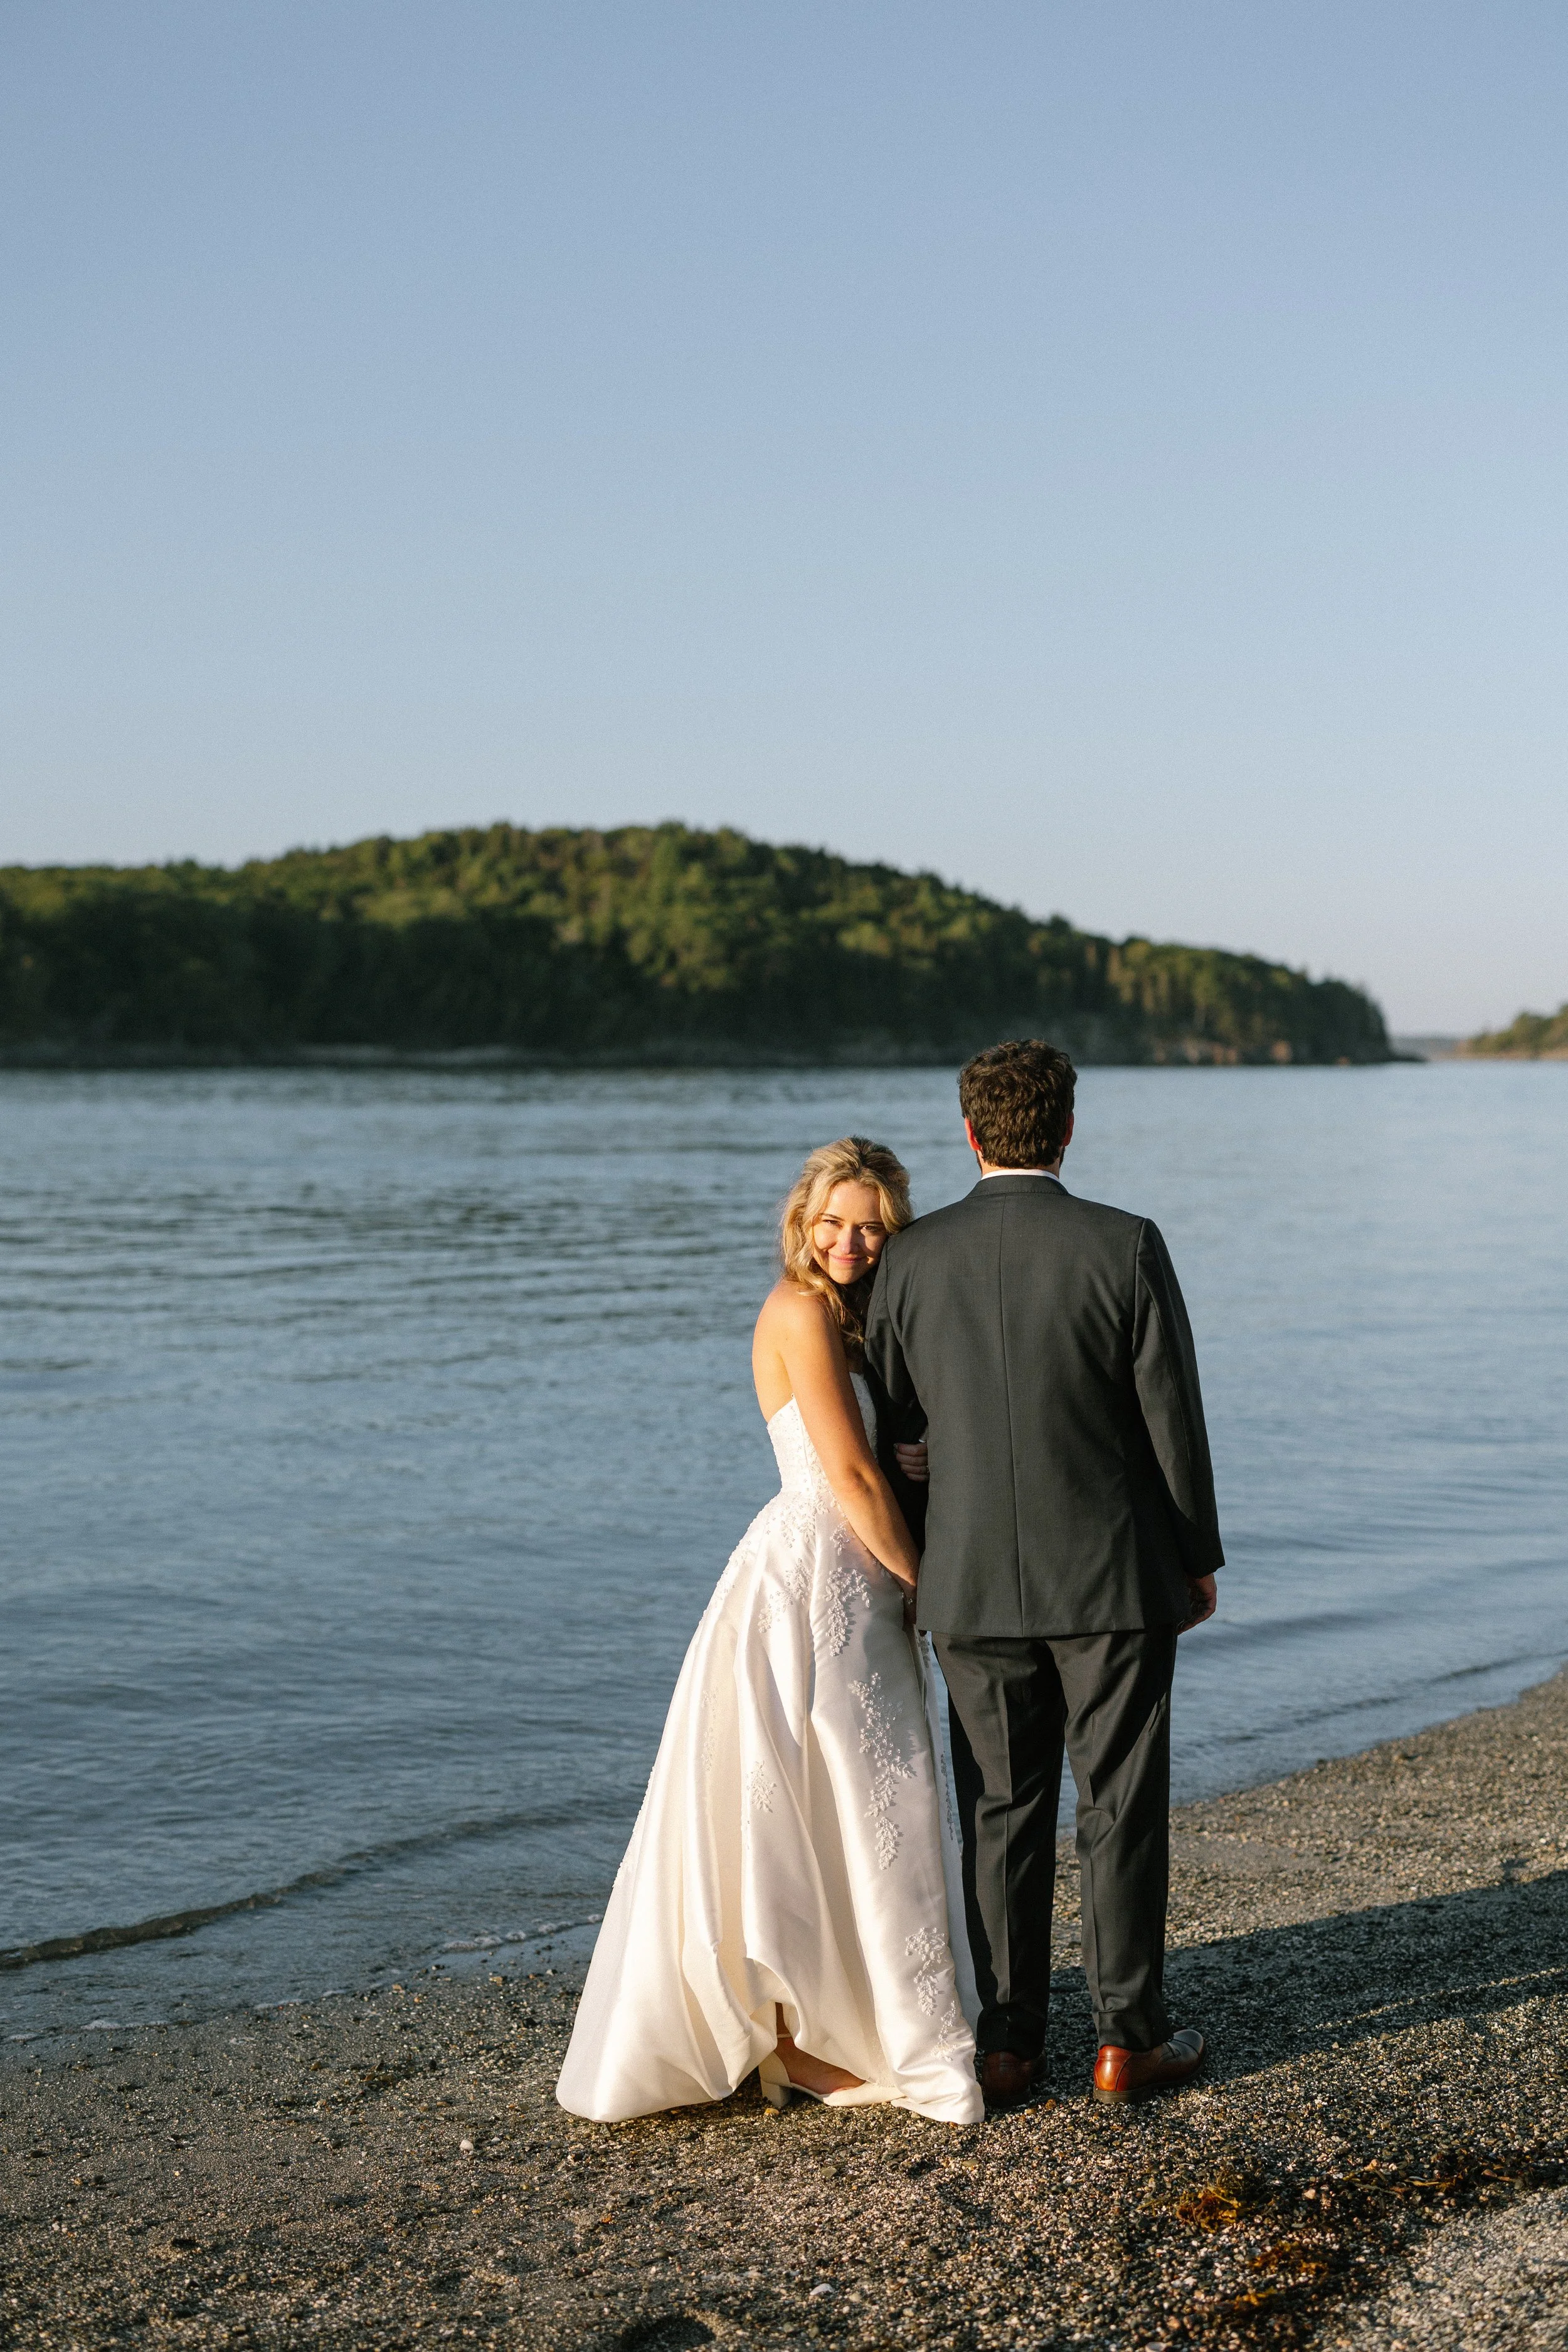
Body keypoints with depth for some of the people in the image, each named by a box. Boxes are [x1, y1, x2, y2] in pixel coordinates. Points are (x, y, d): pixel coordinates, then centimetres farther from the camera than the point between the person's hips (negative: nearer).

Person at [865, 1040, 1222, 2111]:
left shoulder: (912, 1259, -2)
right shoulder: (1127, 1248, -9)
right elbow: (1172, 1418, -6)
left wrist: (918, 1558, 21)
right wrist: (1200, 1558, 5)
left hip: (976, 1583, 2)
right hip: (1113, 1579, -2)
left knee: (1002, 1813, 11)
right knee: (1122, 1808, 8)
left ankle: (1009, 2043, 15)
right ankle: (1129, 2039, 15)